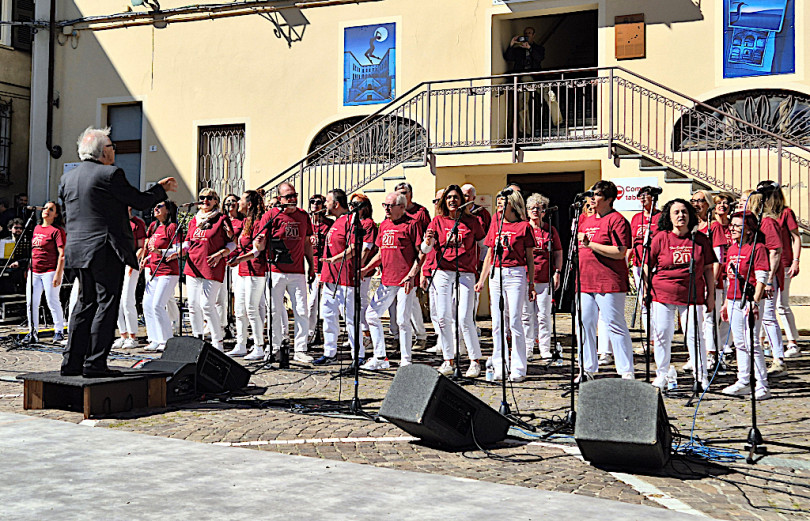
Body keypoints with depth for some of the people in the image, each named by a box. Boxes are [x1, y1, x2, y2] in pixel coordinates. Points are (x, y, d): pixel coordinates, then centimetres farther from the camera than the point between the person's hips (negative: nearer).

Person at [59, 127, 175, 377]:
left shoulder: (67, 178, 11)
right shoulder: (110, 174, -12)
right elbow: (140, 201, -7)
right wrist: (162, 189, 10)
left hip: (77, 250, 8)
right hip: (106, 250, -7)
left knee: (86, 303, 14)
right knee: (106, 303, -2)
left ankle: (72, 361, 15)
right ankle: (95, 363, -4)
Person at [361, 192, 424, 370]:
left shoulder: (412, 224, -5)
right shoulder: (384, 225, 16)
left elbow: (421, 253, -8)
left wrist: (411, 275, -17)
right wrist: (365, 269, 11)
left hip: (405, 281, -7)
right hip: (386, 280, 7)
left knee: (403, 320, -4)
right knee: (372, 314, 5)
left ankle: (405, 361, 9)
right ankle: (380, 358, 14)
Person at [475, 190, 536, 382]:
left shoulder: (524, 226, 1)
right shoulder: (496, 223, 14)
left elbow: (530, 258, 3)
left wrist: (531, 284, -2)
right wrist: (481, 280, 14)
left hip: (516, 274, -5)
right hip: (496, 275, 5)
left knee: (515, 321, -6)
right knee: (497, 322, 6)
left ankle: (518, 368, 1)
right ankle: (499, 367, 12)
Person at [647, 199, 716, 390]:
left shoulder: (700, 240, 5)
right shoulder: (661, 238, 2)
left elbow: (708, 269, 9)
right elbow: (647, 266, 7)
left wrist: (710, 295, 6)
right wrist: (647, 291, 2)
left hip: (692, 296, 0)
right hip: (663, 295, 0)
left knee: (695, 336, -1)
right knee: (662, 335, 3)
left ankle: (702, 376, 11)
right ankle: (662, 376, 16)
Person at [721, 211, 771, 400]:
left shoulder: (757, 248, -10)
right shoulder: (732, 249, 14)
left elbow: (761, 279, -14)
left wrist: (755, 302, -22)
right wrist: (726, 303, 19)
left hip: (750, 301, -8)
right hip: (734, 301, 8)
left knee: (753, 343, -8)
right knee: (739, 343, 13)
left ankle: (762, 385, -2)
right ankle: (743, 382, 21)